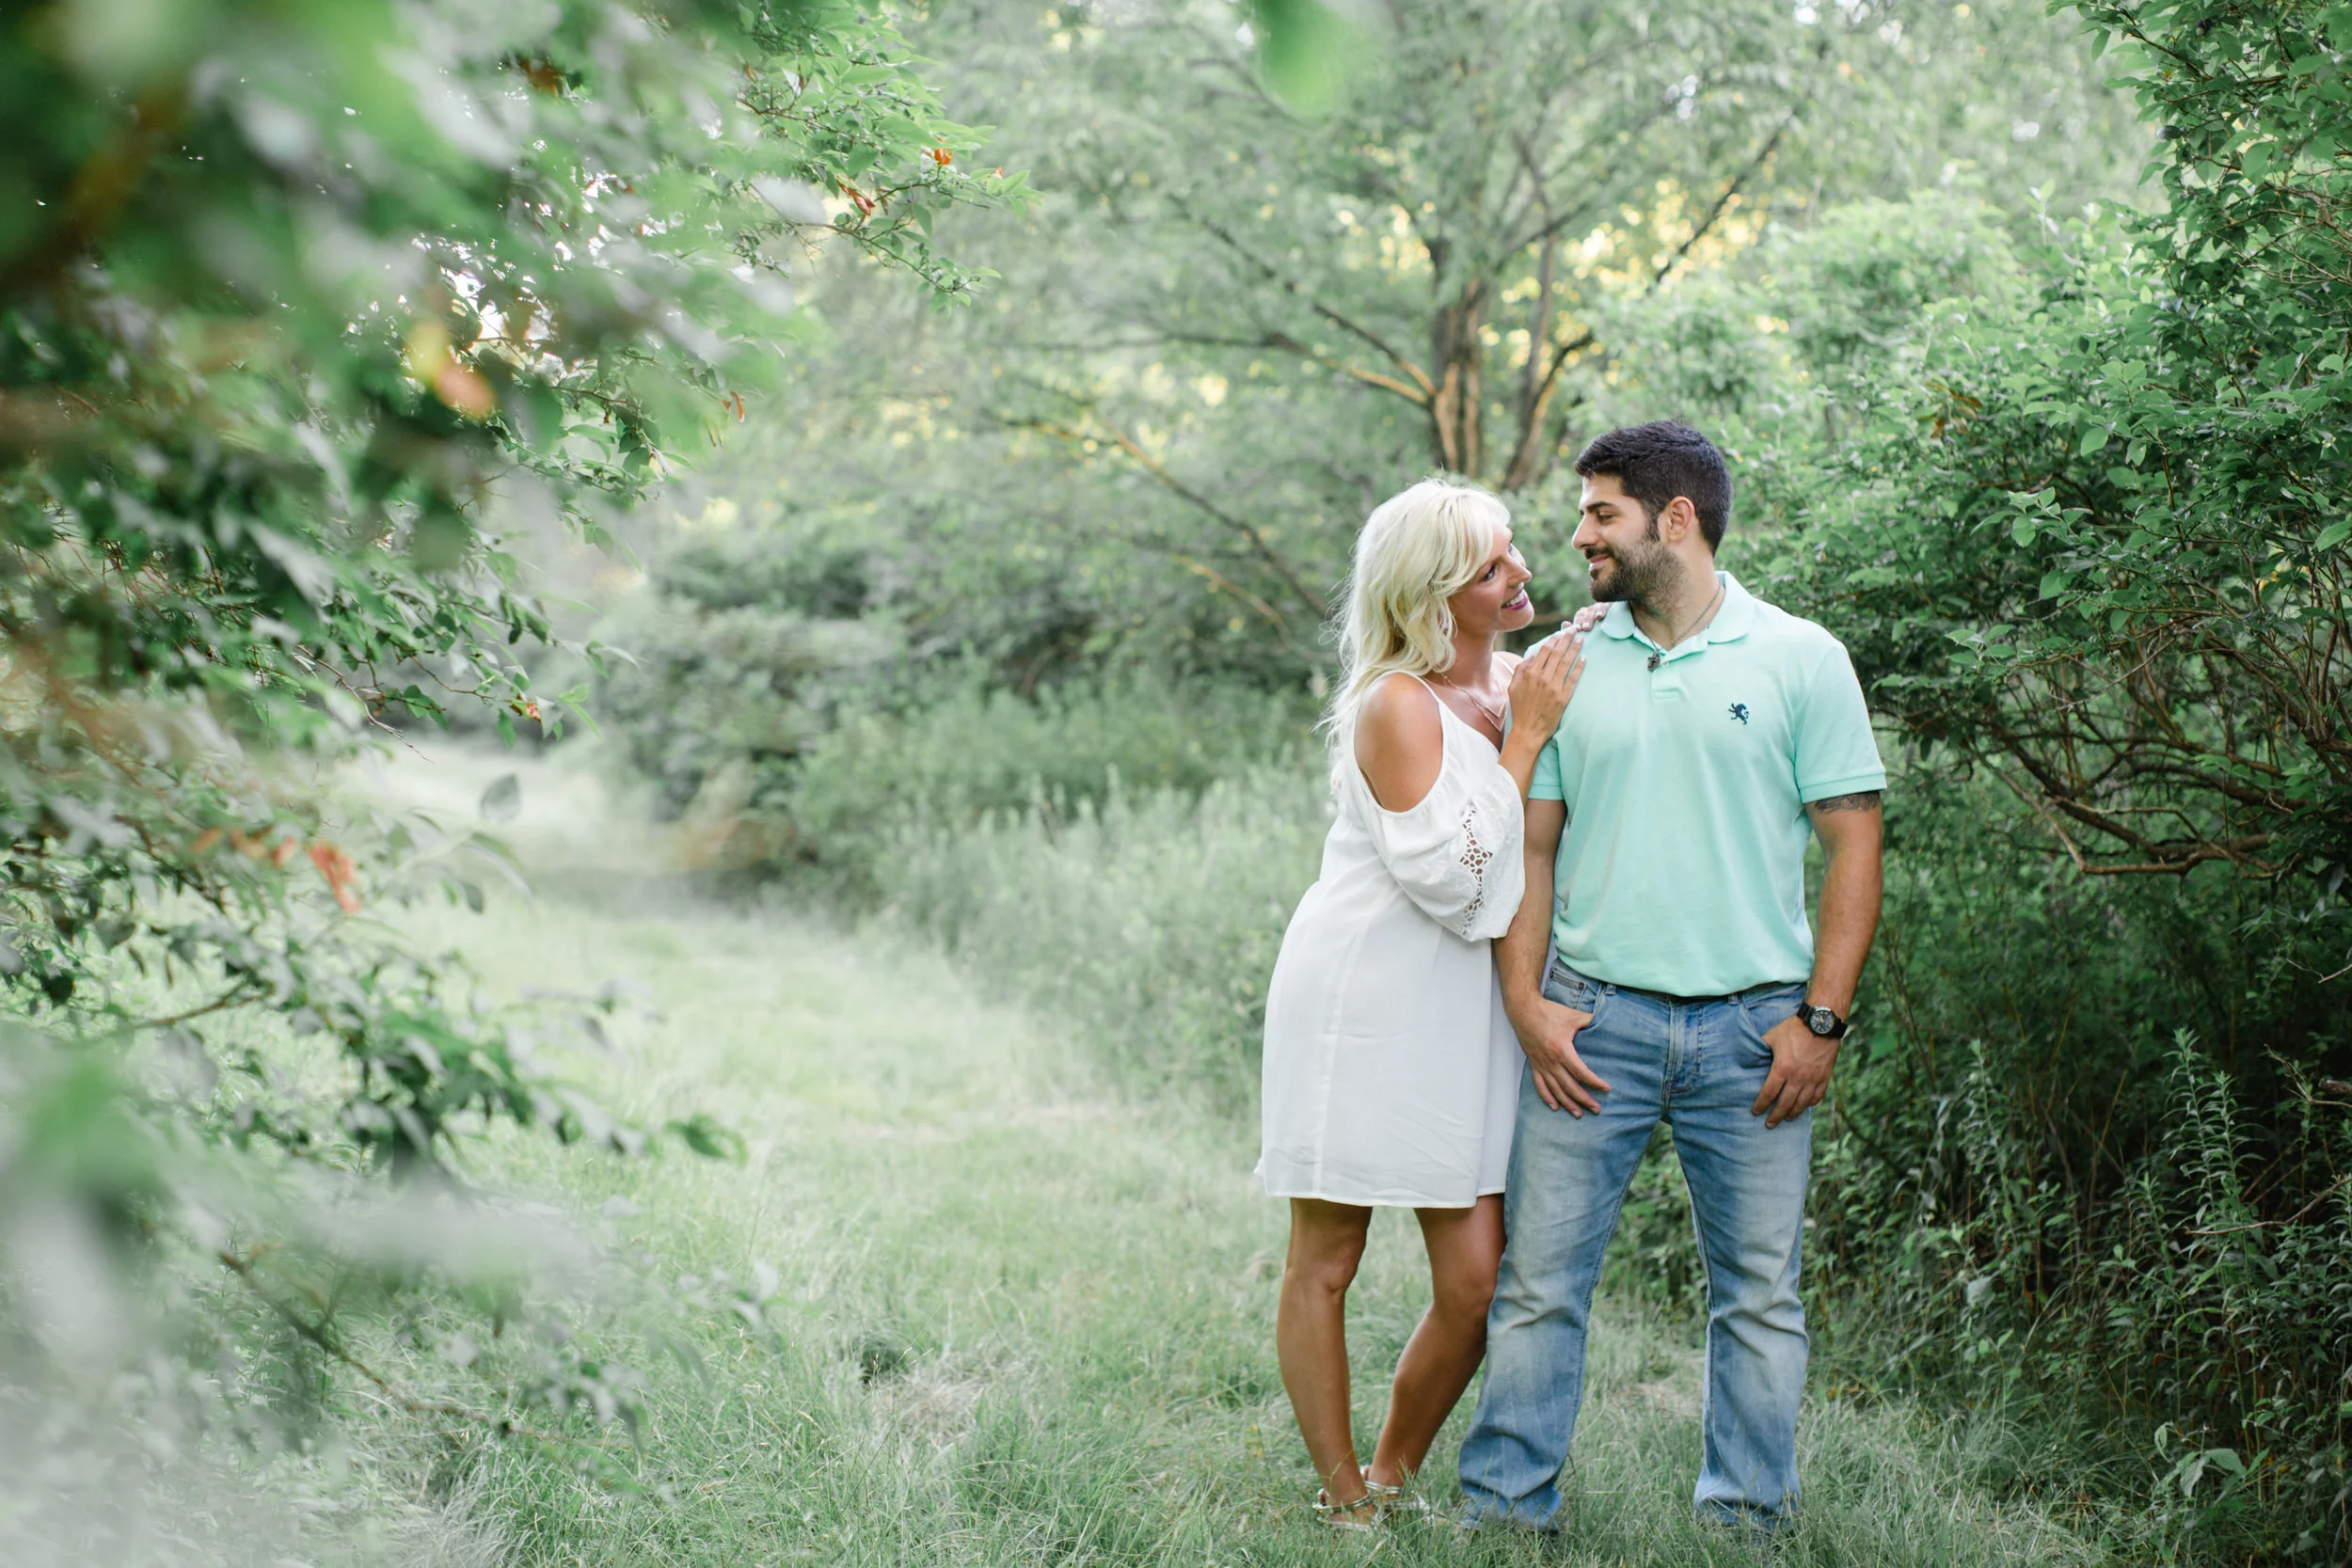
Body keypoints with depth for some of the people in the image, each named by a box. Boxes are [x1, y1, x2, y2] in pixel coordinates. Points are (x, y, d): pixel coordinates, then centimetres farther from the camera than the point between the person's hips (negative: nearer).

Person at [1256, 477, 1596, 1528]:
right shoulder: (1396, 706, -14)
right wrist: (1523, 738, -16)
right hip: (1359, 1004, -6)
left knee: (1477, 1278, 0)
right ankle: (1342, 1498, 14)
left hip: (1463, 1013, 6)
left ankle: (1391, 1477, 19)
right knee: (1324, 1266, 2)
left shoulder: (1520, 683, 9)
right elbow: (1452, 878, -20)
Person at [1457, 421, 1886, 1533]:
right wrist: (1526, 1004, -2)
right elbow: (1530, 847, 9)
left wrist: (1822, 1019, -6)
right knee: (1538, 1281, 2)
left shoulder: (1800, 660, 1)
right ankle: (1504, 1506, 12)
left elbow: (1852, 845, 0)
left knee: (1760, 1293, 7)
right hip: (1591, 1019, 1)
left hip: (1753, 1028, -1)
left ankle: (1748, 1516, 19)